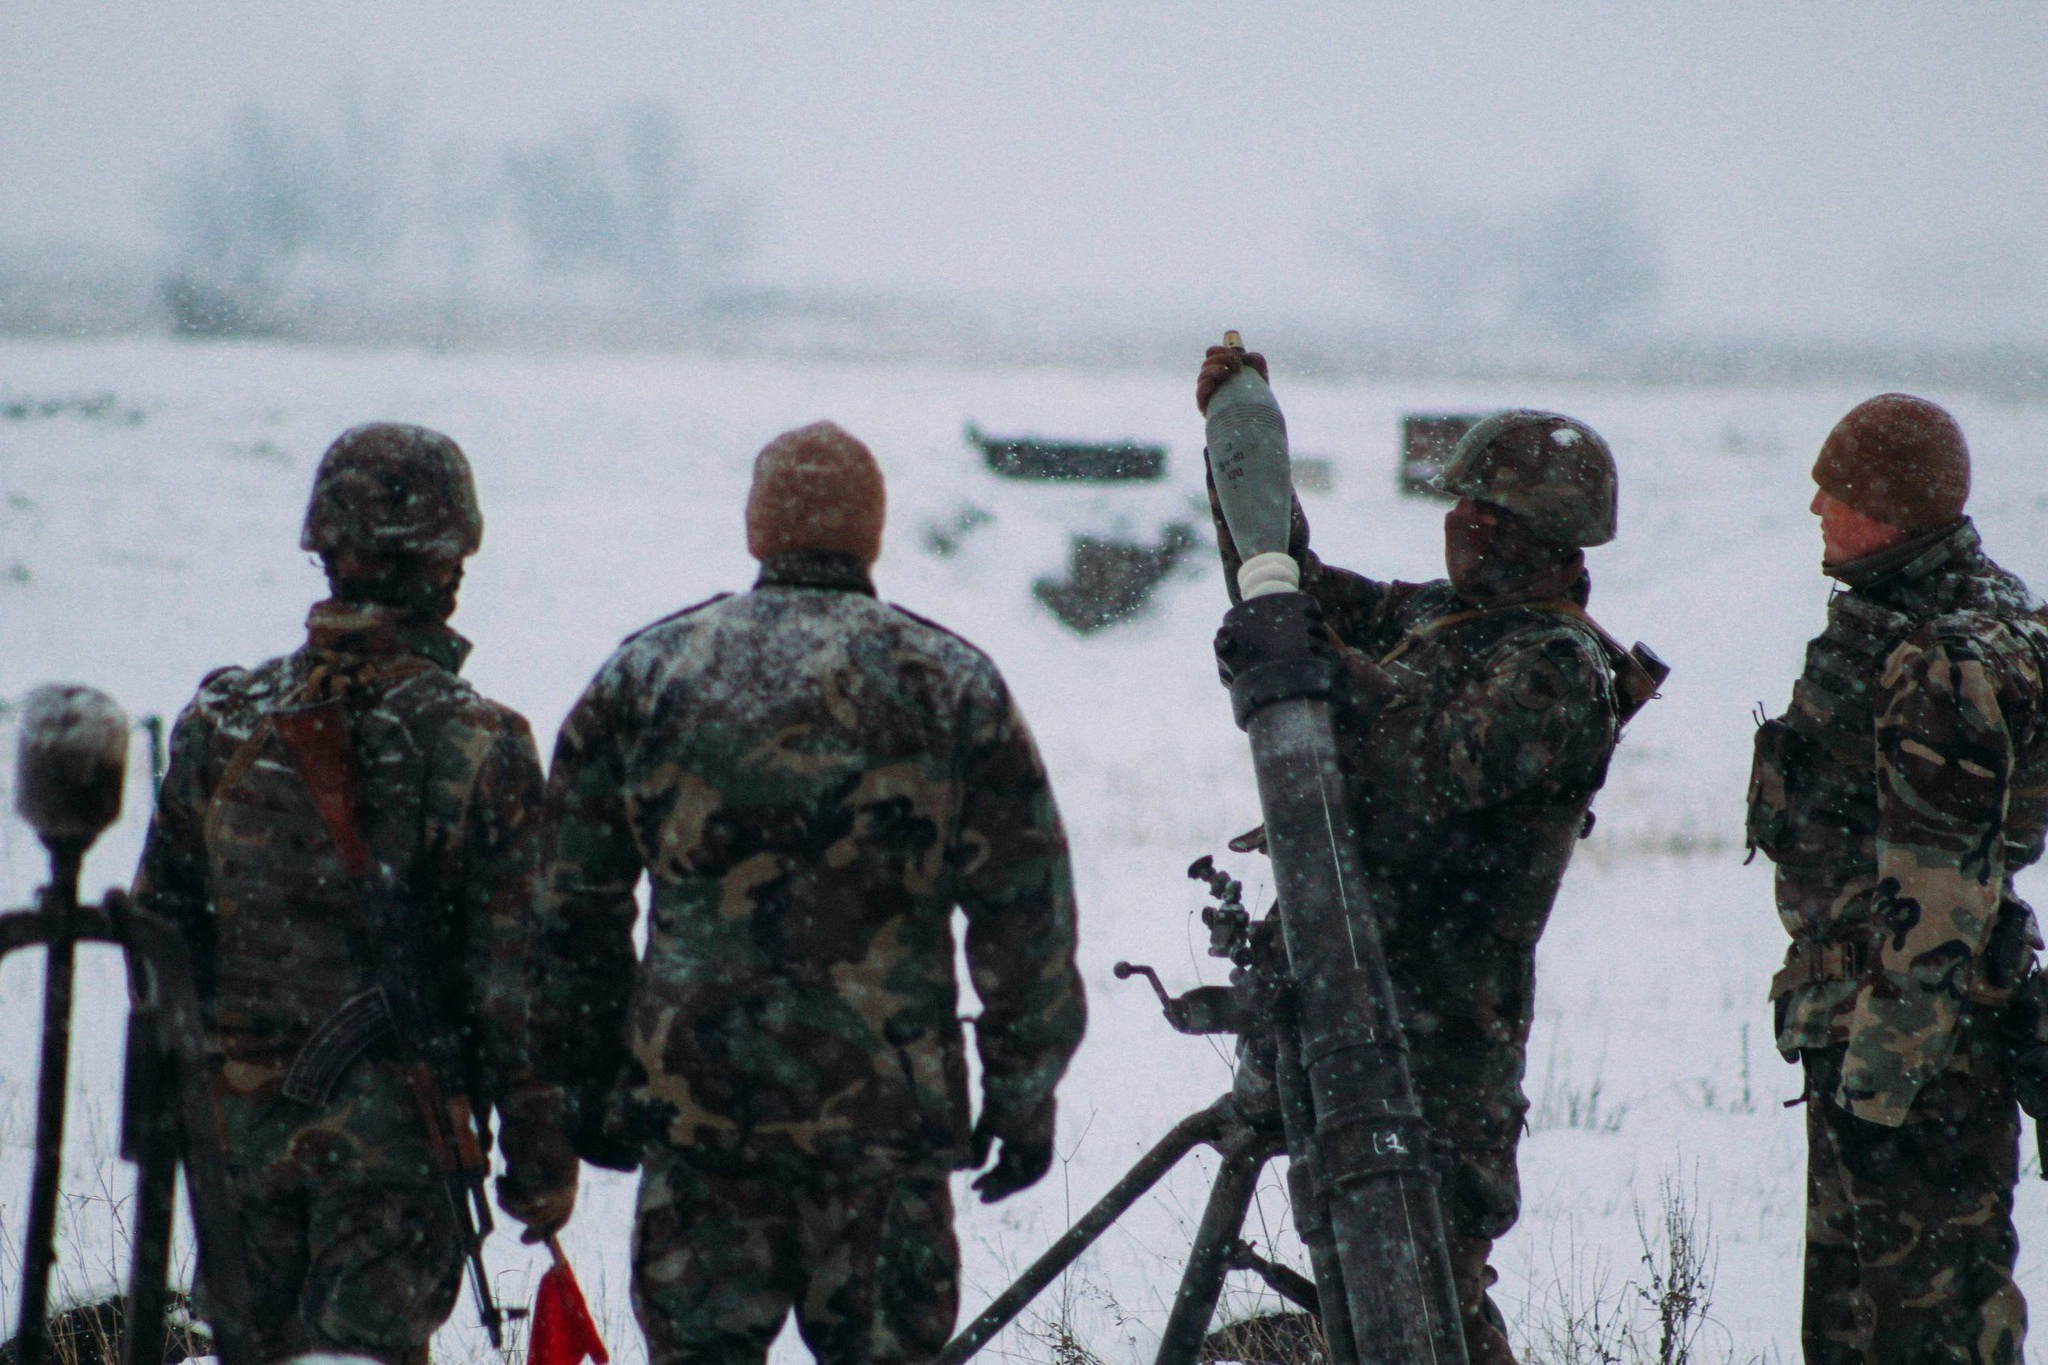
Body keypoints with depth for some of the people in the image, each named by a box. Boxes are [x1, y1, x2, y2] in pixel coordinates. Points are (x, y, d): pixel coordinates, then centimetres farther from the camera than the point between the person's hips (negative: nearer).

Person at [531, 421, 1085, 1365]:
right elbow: (1024, 913, 2)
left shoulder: (645, 673, 7)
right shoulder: (950, 682, 3)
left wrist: (588, 1078, 17)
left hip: (692, 1100, 1)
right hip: (888, 1101, -1)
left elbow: (575, 905, 10)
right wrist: (1025, 1092, 9)